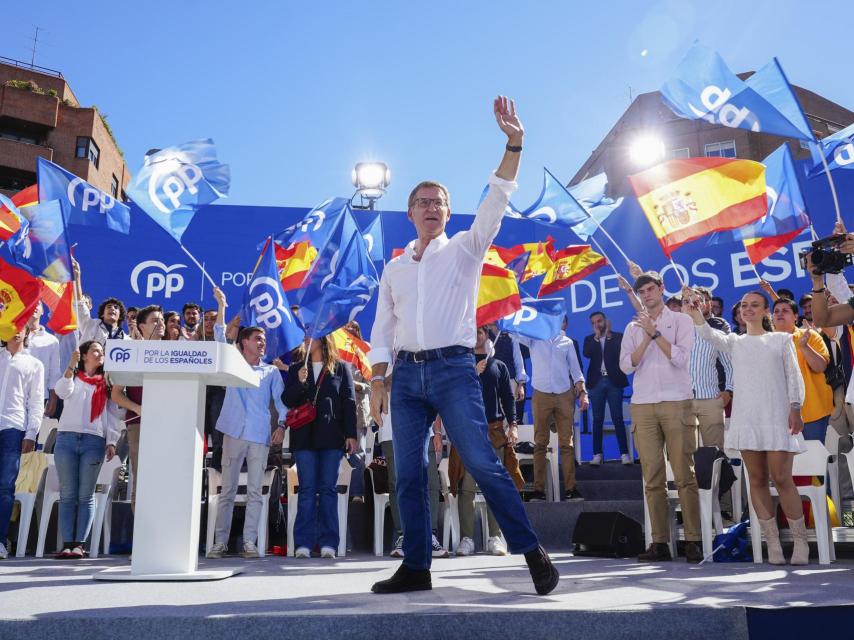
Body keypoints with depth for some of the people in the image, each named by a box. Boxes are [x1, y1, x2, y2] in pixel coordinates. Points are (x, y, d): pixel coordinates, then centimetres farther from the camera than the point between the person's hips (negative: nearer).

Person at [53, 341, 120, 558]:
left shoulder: (105, 384, 16)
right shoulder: (72, 378, 16)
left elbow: (112, 414, 10)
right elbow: (62, 392, -6)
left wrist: (111, 442, -1)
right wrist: (71, 366, -19)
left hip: (94, 441, 0)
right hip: (66, 438, 0)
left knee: (86, 495, -1)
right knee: (67, 494, -1)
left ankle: (79, 543, 1)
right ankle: (67, 543, 1)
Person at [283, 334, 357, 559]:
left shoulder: (341, 368, 9)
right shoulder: (296, 369, 15)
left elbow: (349, 403, 4)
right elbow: (287, 400, 8)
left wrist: (351, 434, -4)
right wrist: (299, 382, -10)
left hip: (331, 437, -1)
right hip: (304, 437, 1)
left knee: (328, 489, 0)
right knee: (307, 489, -1)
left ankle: (328, 542, 3)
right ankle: (304, 543, 0)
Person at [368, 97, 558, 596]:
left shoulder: (465, 250, 8)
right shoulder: (395, 268, 17)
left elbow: (497, 201, -4)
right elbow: (383, 328, 15)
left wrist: (514, 143, -14)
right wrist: (378, 381, 4)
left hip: (453, 368, -4)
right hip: (406, 373, 4)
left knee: (483, 464, -12)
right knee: (409, 475, 5)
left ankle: (532, 551, -2)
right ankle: (416, 567, 15)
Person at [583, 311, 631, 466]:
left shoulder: (617, 336, 6)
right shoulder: (589, 339, 11)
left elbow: (620, 353, -11)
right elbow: (587, 354, -8)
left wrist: (608, 335, -8)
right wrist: (597, 336, -9)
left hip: (613, 381, -2)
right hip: (596, 382, 2)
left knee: (618, 418, -2)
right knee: (597, 419, 3)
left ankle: (624, 453, 0)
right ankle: (597, 454, 5)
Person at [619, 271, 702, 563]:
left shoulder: (681, 320, 8)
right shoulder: (633, 327, 17)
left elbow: (680, 357, -5)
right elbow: (626, 365, 5)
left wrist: (654, 332, -7)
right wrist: (647, 338, -4)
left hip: (677, 403, -3)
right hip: (643, 405, 3)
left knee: (685, 475, -5)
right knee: (653, 478, 0)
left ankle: (692, 541, -2)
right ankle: (659, 543, 1)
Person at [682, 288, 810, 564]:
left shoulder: (781, 339, 11)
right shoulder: (734, 342, 15)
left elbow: (794, 376, 4)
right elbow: (708, 333, -5)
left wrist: (795, 408, -8)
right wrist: (693, 310, -22)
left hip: (777, 416, -2)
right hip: (746, 417, 2)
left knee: (781, 478, -8)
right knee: (757, 480, 2)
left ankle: (800, 540, 4)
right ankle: (773, 542, 8)